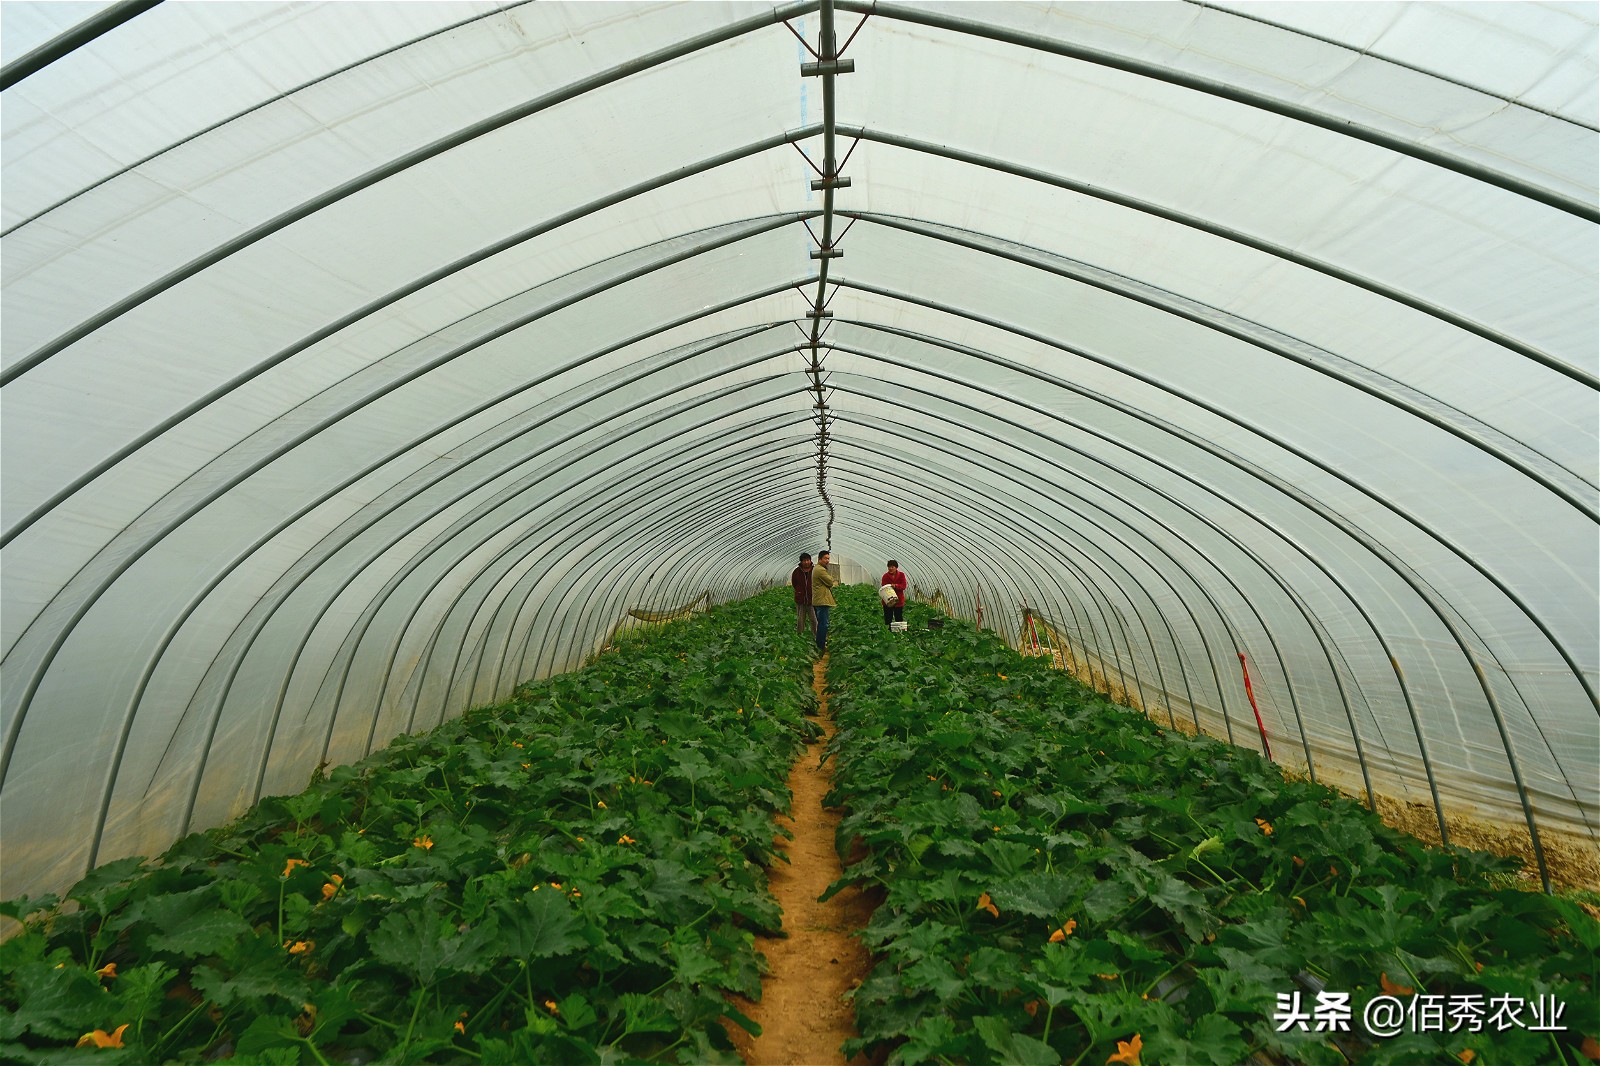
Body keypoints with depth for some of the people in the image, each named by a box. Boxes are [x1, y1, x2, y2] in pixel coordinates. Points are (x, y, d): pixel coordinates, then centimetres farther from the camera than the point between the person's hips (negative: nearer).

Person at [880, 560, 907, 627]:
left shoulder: (901, 574, 1)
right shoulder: (885, 576, -3)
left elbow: (903, 586, -9)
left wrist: (896, 586, -28)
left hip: (898, 601, 1)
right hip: (888, 601, -1)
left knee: (899, 619, 10)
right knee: (888, 620, 5)